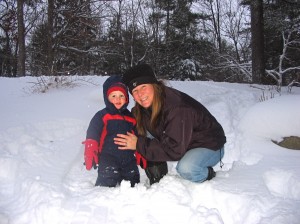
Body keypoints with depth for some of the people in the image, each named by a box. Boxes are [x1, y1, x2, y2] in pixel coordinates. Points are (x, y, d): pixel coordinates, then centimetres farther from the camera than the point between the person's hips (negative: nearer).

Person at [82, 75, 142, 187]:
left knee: (133, 182, 12)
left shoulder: (130, 117, 13)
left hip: (128, 158, 6)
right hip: (108, 158, -5)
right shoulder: (102, 116, -4)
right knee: (108, 181, -18)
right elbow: (92, 136, -10)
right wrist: (90, 154, -20)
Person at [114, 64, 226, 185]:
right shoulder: (144, 107, -9)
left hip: (210, 146, -7)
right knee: (142, 131, -9)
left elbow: (174, 150, -34)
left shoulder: (177, 108, -33)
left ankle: (209, 175, -2)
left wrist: (139, 145, -31)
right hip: (183, 143, 7)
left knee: (185, 168, -38)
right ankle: (158, 180, 0)